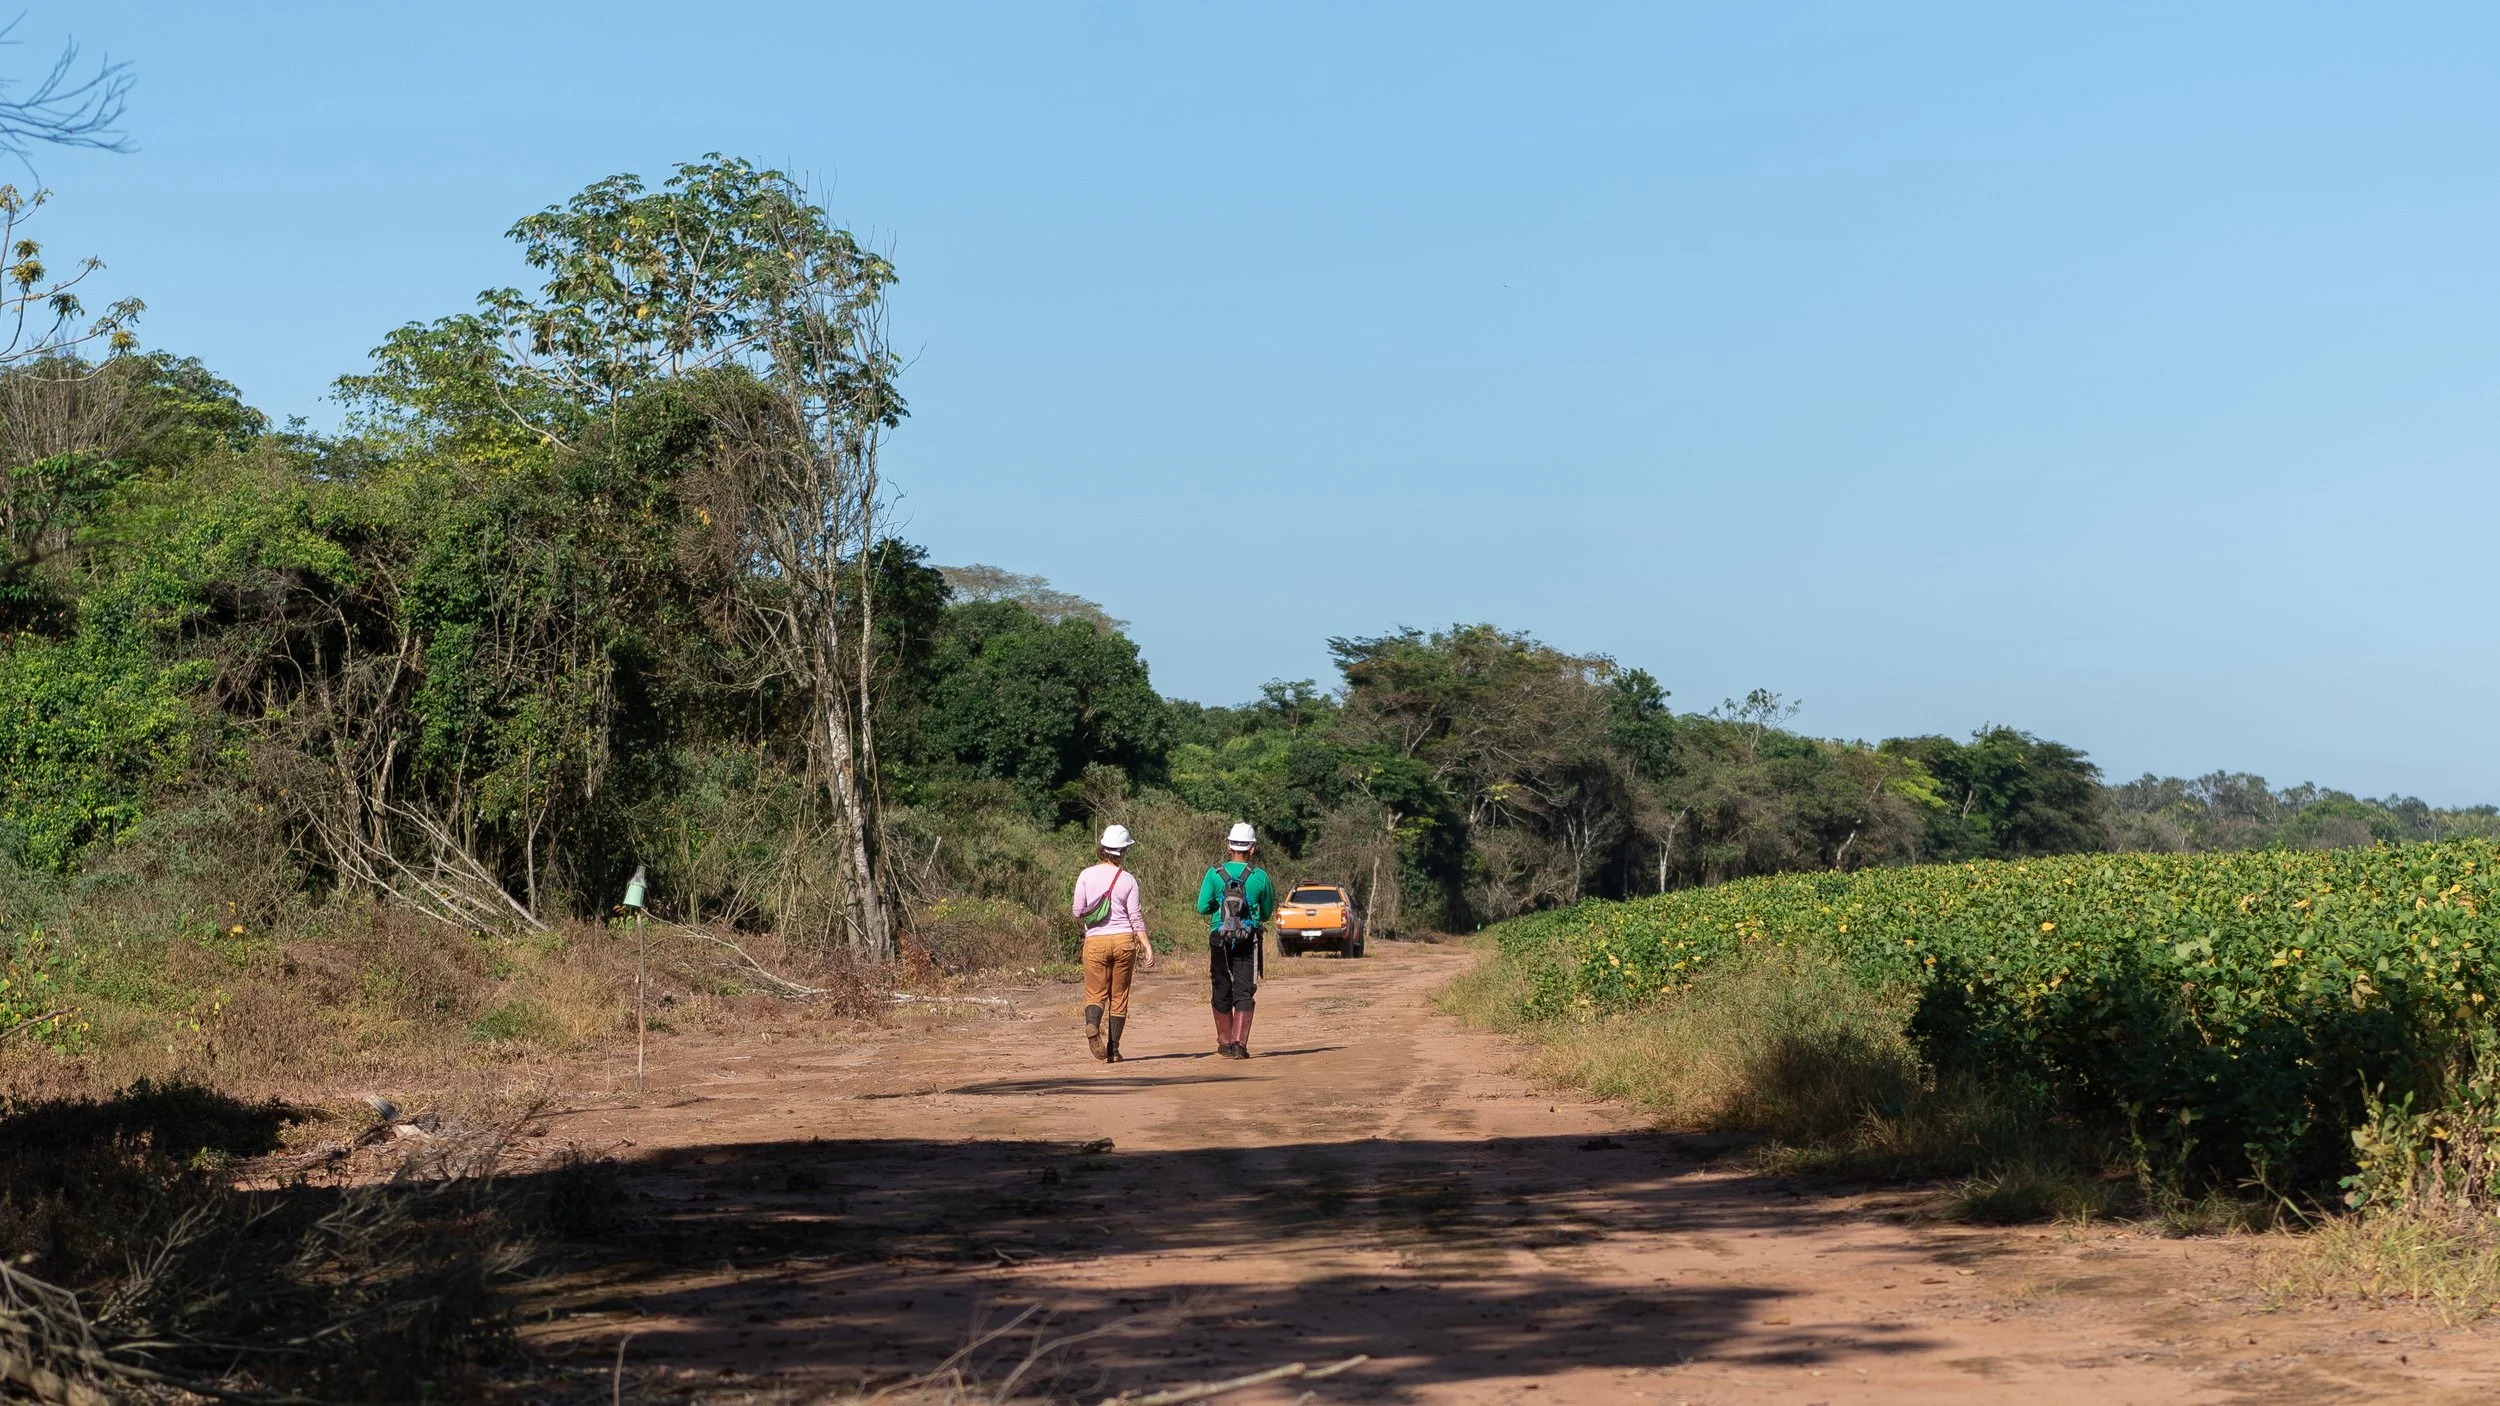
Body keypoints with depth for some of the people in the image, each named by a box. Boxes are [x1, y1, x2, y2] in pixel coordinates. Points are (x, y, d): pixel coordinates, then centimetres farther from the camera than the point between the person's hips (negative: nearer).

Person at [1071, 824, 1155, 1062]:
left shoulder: (1087, 875, -2)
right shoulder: (1128, 880, -2)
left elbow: (1078, 912, -2)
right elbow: (1136, 917, -4)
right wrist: (1147, 946, -2)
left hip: (1095, 942, 0)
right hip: (1123, 940, 0)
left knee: (1095, 993, 6)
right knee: (1119, 996, 10)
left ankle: (1092, 1023, -27)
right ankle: (1113, 1049, 8)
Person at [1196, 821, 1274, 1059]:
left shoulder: (1215, 873, -5)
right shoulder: (1260, 876, -4)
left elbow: (1202, 907, -7)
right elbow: (1267, 912, 7)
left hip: (1219, 940, 1)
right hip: (1248, 941, -1)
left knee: (1222, 993, 13)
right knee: (1244, 993, -1)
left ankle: (1224, 1042, 20)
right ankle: (1239, 1043, -13)